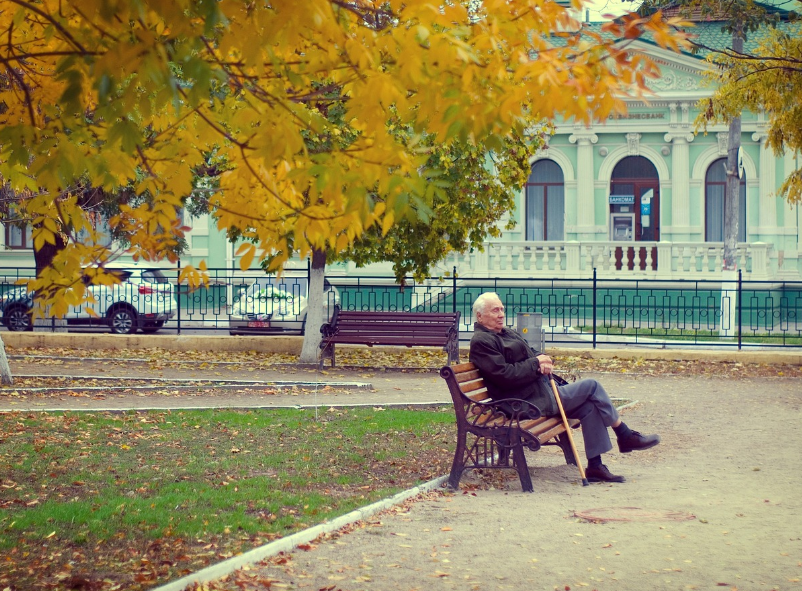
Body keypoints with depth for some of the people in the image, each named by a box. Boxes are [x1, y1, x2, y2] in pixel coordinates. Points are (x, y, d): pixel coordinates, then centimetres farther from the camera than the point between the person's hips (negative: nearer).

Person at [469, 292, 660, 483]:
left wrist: (544, 360, -4)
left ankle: (595, 466, 0)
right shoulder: (481, 342, -10)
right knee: (591, 386, -9)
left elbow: (532, 353, 21)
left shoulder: (506, 333, 21)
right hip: (530, 402, -10)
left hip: (542, 390, 10)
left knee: (590, 407, -3)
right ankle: (626, 436, 5)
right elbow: (504, 375, -21)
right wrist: (536, 363, -15)